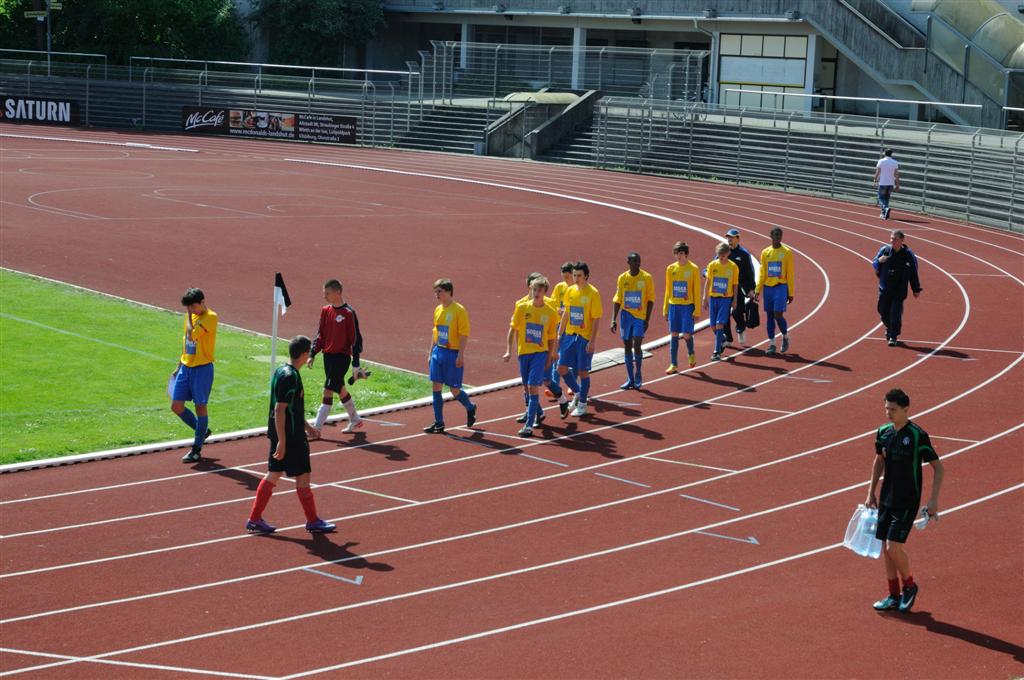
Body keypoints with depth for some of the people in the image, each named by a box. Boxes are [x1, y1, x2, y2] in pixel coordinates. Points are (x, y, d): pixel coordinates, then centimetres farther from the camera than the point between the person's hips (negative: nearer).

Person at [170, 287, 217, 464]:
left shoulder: (210, 317, -14)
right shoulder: (191, 316, 11)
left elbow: (192, 336, -26)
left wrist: (189, 315, -15)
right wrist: (179, 366, 20)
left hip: (202, 368, -8)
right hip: (186, 367, 8)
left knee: (200, 407, 0)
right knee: (176, 406, 5)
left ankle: (196, 450, 8)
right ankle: (202, 431, 27)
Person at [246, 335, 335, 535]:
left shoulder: (281, 371, 10)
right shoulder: (290, 377, -20)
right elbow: (279, 410, -23)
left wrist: (307, 427, 27)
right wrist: (282, 442, -23)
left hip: (280, 435, 10)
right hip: (291, 437, -10)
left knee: (273, 474, 12)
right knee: (302, 477, 2)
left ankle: (255, 520, 14)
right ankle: (313, 521, 13)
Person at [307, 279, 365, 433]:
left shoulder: (348, 313, -13)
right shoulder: (325, 311, 7)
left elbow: (355, 339, -10)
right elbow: (320, 335, 15)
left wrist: (356, 365, -11)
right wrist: (312, 355, 7)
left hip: (342, 357, -7)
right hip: (328, 356, 7)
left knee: (328, 390, -10)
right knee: (340, 390, 16)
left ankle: (316, 427, -9)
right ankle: (355, 420, 32)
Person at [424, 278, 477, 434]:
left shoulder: (459, 310, -11)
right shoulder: (438, 310, 10)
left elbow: (464, 335, -13)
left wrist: (460, 355, -19)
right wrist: (431, 353, 16)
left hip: (453, 353, -6)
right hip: (438, 352, 6)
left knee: (455, 390, -1)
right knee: (436, 387, 1)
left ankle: (470, 408, 29)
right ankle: (439, 423, 6)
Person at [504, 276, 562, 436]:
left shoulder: (551, 312, -4)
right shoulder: (522, 307, -2)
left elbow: (551, 338, 4)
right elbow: (513, 329, 3)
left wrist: (550, 357, 2)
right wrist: (509, 350, -2)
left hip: (540, 352, -3)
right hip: (523, 351, 3)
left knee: (533, 387, -14)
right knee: (527, 387, 14)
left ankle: (529, 425, -15)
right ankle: (538, 413, 40)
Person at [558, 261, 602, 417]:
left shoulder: (593, 293, -12)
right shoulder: (570, 291, 5)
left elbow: (596, 319, -12)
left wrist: (593, 340, -17)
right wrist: (559, 334, 11)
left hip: (585, 337, -6)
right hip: (570, 335, 6)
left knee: (582, 371, 1)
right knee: (562, 368, 4)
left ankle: (582, 404, 16)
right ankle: (577, 393, 28)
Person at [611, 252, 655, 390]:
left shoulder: (647, 278, -4)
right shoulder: (622, 278, 3)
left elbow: (650, 299, -2)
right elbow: (617, 300, 7)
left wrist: (647, 319, -9)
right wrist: (614, 320, 0)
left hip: (640, 316, -3)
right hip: (626, 315, 3)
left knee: (636, 345, -12)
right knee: (627, 346, 5)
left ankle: (638, 376, 6)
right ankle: (630, 379, 12)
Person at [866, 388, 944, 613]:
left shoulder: (918, 436, -16)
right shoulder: (883, 432, 3)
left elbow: (938, 468, -11)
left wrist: (933, 501, -15)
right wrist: (871, 492, 18)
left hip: (907, 502, -6)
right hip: (886, 499, 6)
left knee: (894, 547, -11)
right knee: (886, 548, 8)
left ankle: (909, 586, 13)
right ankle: (893, 596, 20)